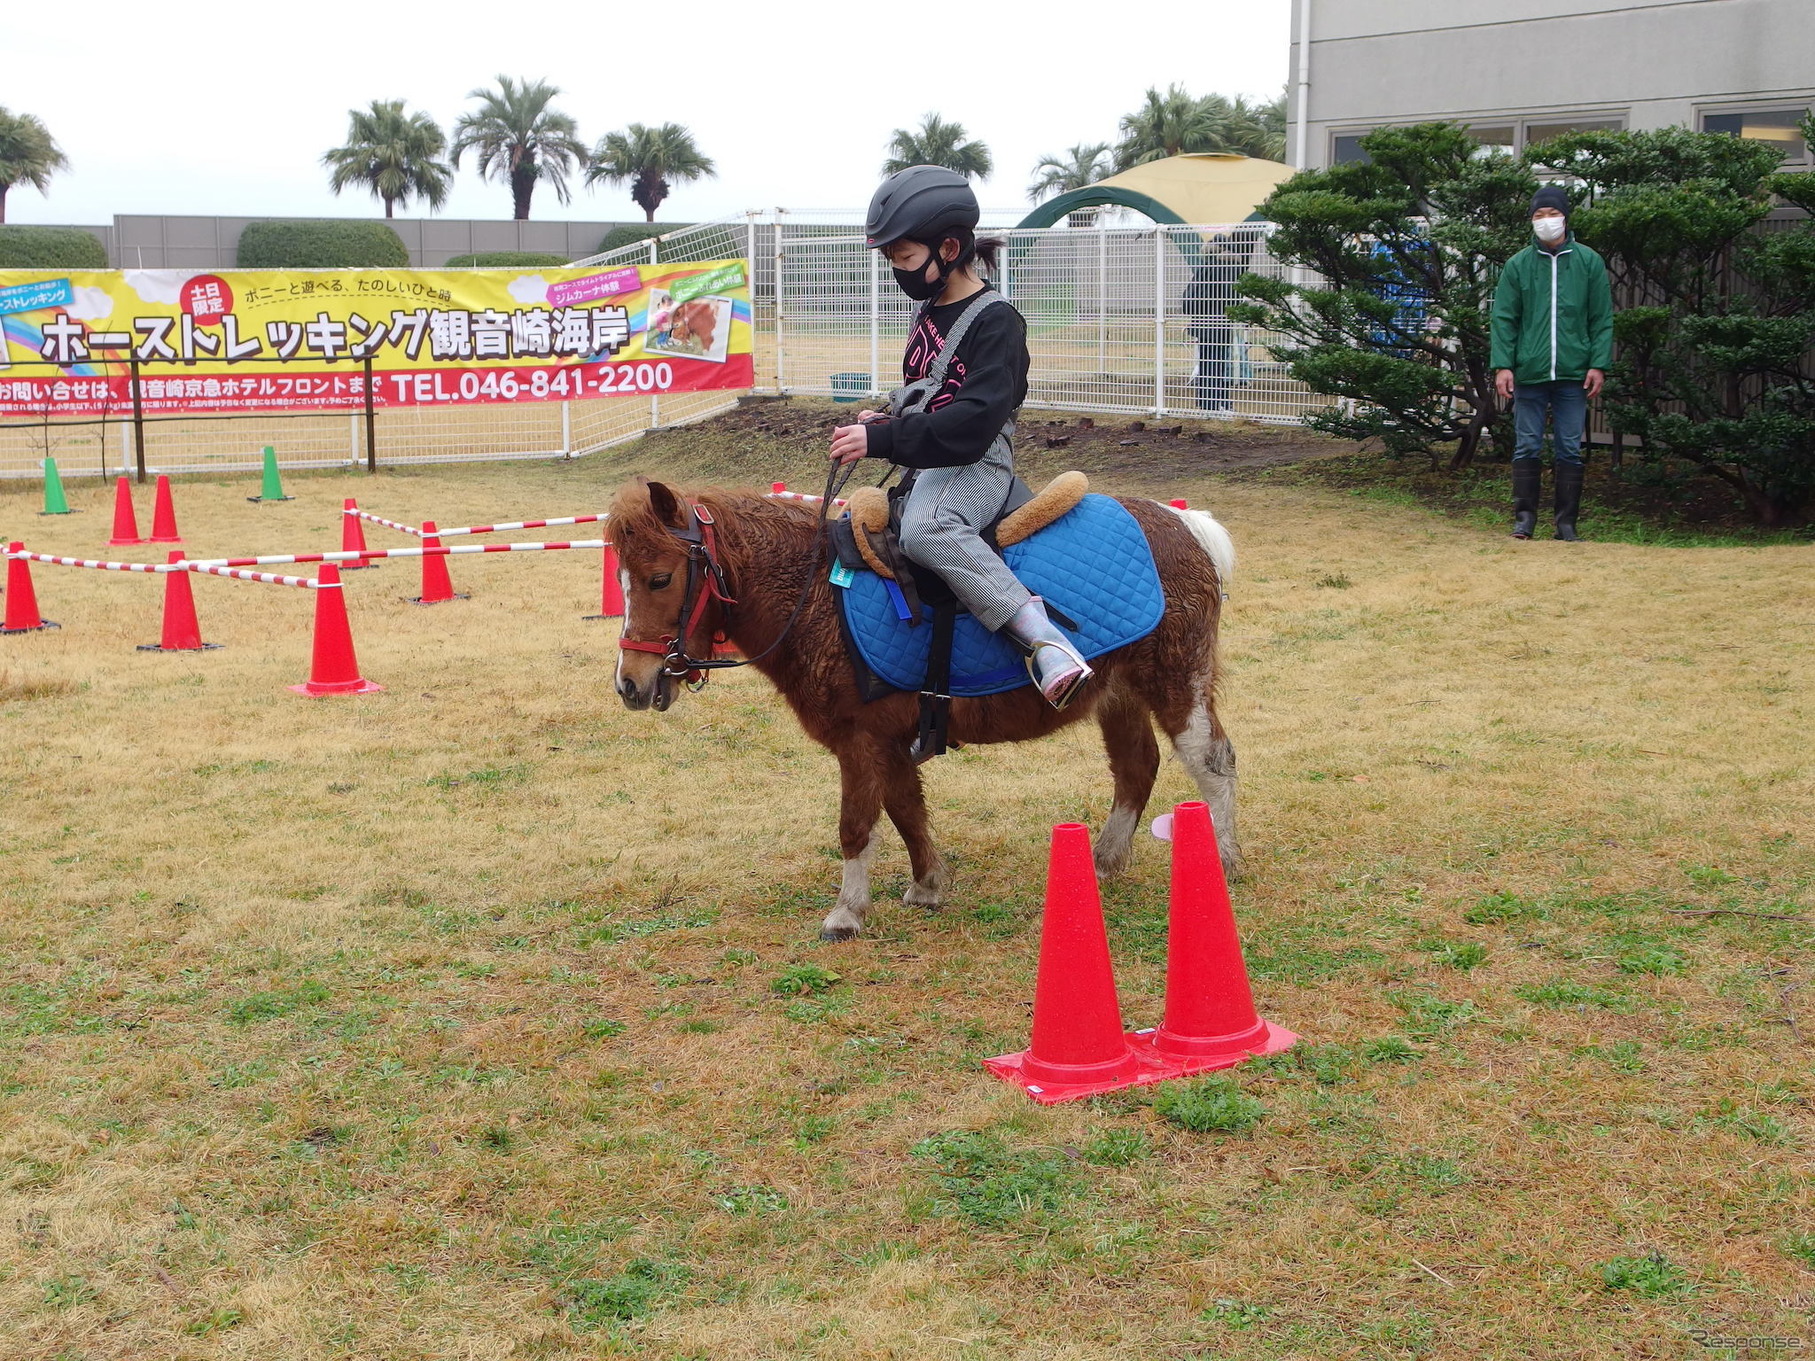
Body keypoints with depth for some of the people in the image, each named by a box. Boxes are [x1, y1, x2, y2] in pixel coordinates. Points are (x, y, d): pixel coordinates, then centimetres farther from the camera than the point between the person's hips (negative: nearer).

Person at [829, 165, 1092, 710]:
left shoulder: (994, 320, -13)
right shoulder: (927, 313, 14)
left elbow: (973, 421, -25)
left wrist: (882, 439, -28)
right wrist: (883, 420, 6)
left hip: (973, 463, -10)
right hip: (922, 464, 10)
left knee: (925, 528, -40)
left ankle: (1043, 640, -46)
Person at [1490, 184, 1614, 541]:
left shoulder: (1589, 262, 7)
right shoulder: (1518, 265, 6)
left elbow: (1602, 319, 6)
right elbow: (1504, 319, 4)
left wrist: (1599, 365, -3)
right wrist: (1502, 366, -6)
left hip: (1573, 376, 0)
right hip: (1529, 374, 0)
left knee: (1570, 451, 3)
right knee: (1527, 448, 2)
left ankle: (1567, 522, 8)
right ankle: (1524, 516, 9)